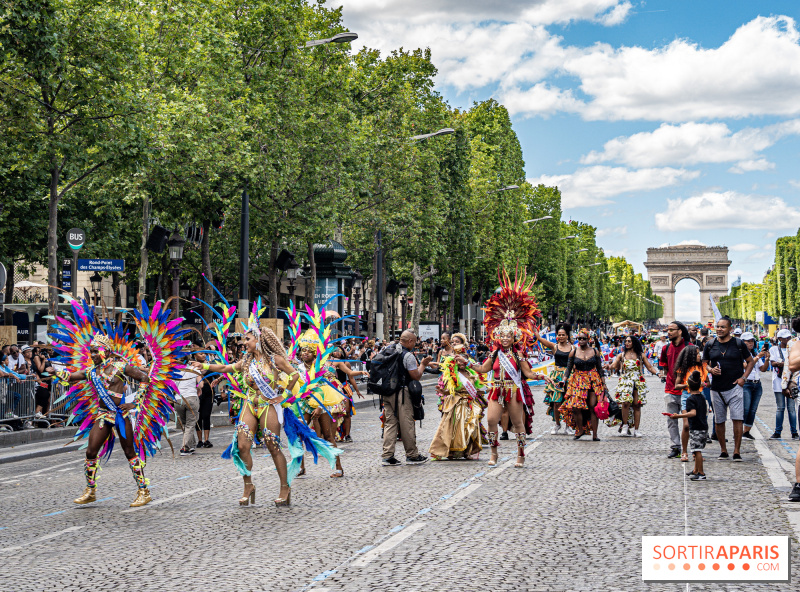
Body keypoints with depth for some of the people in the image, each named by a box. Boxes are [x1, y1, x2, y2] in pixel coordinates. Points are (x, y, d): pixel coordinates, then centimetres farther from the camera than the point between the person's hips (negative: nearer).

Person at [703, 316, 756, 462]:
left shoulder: (738, 343, 1)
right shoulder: (710, 345, 6)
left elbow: (751, 361, 9)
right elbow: (704, 363, 15)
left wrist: (743, 377, -3)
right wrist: (711, 370, -7)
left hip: (735, 387, -3)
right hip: (717, 388, 3)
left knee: (737, 419, -9)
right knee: (719, 421, 8)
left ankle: (737, 451, -4)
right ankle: (723, 450, 20)